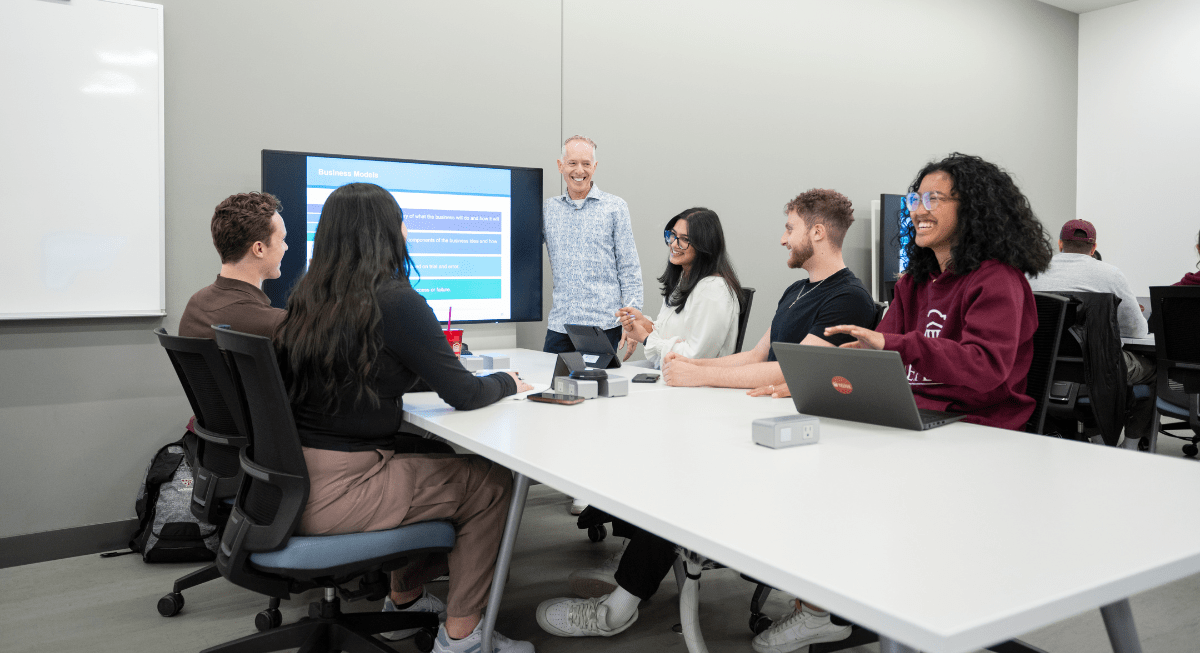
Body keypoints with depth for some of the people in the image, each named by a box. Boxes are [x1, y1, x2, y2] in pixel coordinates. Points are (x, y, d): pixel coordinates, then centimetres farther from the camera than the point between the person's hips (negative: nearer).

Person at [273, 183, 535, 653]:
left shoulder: (306, 298, 6)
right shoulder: (394, 301, -16)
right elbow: (463, 394, -13)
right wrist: (508, 382, 7)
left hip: (293, 483, 8)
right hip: (332, 495, -8)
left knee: (431, 459, 27)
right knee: (491, 484, 5)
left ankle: (404, 601, 38)